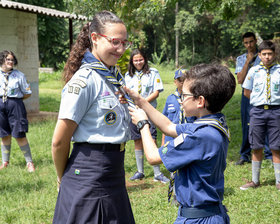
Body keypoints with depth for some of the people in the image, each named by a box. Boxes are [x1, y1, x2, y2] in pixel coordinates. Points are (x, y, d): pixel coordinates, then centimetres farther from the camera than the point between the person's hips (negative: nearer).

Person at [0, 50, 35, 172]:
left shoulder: (19, 75, -2)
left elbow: (27, 93, 2)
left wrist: (16, 99, -3)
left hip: (15, 105, -3)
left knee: (20, 135, -3)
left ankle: (29, 162, 6)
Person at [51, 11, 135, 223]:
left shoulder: (117, 77, 9)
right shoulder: (85, 80, -16)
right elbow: (59, 141, -13)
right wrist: (64, 178, -1)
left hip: (114, 172, 8)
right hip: (89, 176, -8)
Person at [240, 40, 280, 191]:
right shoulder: (253, 71, 4)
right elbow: (246, 92, 12)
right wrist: (259, 101, 8)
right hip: (258, 111, 1)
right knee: (257, 147, 8)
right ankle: (255, 181, 18)